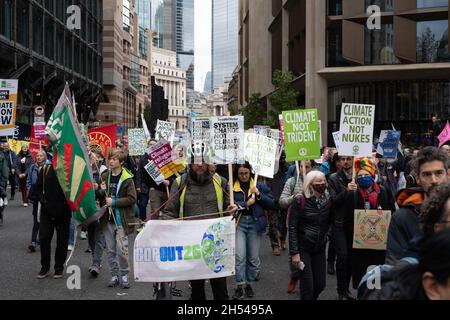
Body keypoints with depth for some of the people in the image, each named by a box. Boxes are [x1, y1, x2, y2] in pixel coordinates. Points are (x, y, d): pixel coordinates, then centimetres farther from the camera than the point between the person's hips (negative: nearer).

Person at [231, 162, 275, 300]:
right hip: (238, 222, -2)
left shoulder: (259, 186, 6)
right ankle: (240, 286, 0)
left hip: (255, 222, 2)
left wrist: (259, 194, -9)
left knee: (253, 257, 7)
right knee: (240, 256, -10)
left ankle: (248, 283, 24)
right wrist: (246, 204, -13)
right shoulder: (231, 187, 1)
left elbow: (272, 204, 4)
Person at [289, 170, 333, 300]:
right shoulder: (300, 201, -13)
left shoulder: (328, 200, 0)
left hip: (320, 248, 5)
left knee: (320, 284, 7)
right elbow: (292, 227, -13)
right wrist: (294, 252, -16)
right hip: (303, 248, -4)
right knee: (307, 284, -4)